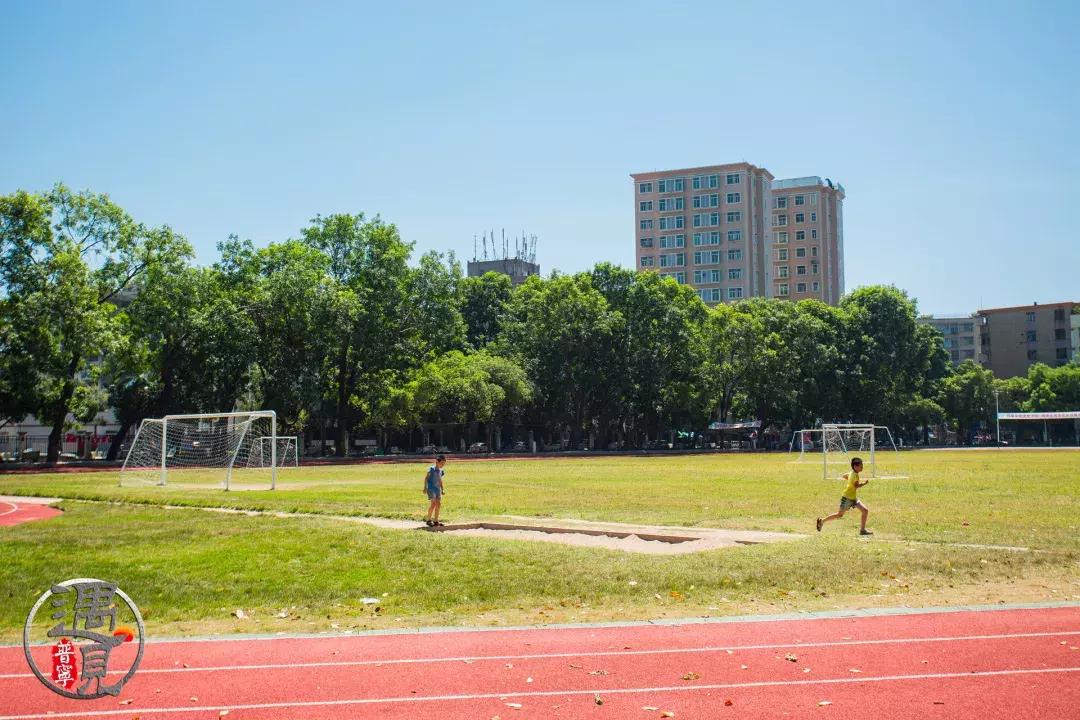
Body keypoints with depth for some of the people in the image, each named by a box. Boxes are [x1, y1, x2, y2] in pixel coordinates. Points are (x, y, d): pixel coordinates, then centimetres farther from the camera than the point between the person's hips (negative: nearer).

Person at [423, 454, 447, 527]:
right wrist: (425, 487, -12)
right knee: (433, 503, -16)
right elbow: (426, 478, -7)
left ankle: (436, 520, 11)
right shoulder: (431, 469, -7)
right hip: (431, 488, -7)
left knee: (438, 504, 3)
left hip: (437, 488, 7)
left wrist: (442, 490, 22)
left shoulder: (441, 471, 12)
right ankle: (428, 520, -8)